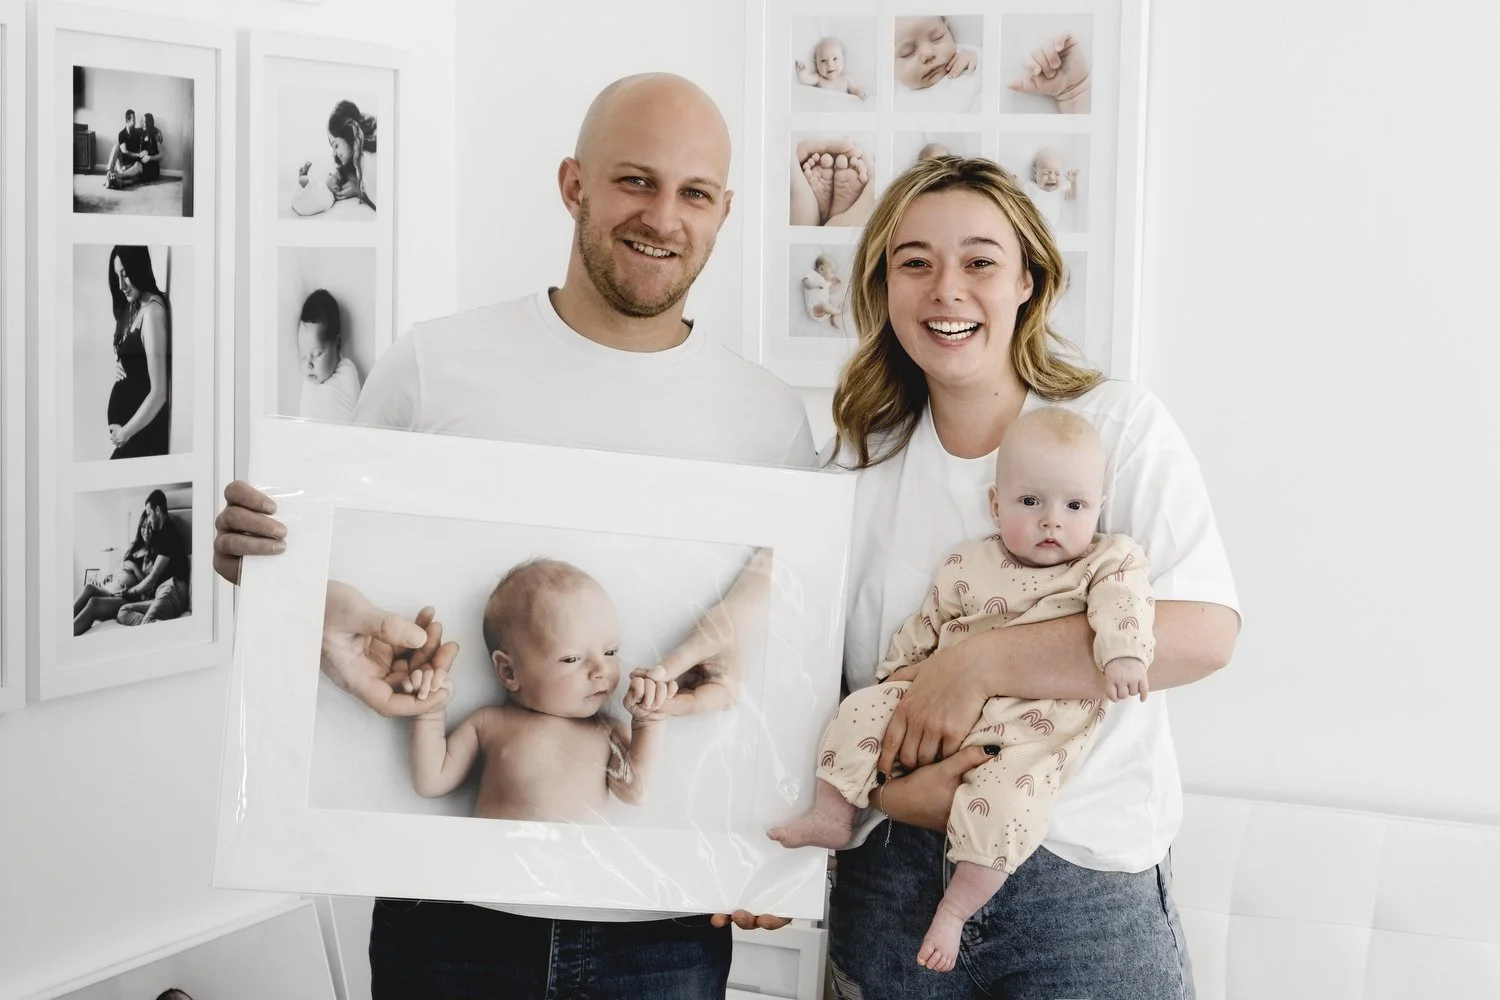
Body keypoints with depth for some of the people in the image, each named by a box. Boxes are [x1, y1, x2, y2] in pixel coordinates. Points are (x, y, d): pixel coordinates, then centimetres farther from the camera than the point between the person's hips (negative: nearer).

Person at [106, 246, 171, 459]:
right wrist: (118, 365, 5)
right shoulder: (132, 307, 10)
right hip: (125, 422, 8)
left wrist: (126, 431, -14)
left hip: (143, 433, -8)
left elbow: (159, 393, -21)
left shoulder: (152, 310, -18)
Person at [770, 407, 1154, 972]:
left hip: (1032, 730, -4)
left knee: (1005, 795, -28)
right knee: (863, 710, -6)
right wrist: (898, 673, 17)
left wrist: (1123, 651, -36)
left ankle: (956, 908, -15)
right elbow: (925, 625, 20)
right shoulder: (968, 566, 9)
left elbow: (1123, 603, -18)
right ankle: (832, 818, 6)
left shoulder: (1109, 561, 0)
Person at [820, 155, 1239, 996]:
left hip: (1083, 873, -3)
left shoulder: (1119, 425, -6)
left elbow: (1204, 633, -18)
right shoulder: (861, 454, 4)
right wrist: (892, 789, -16)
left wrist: (978, 663, -21)